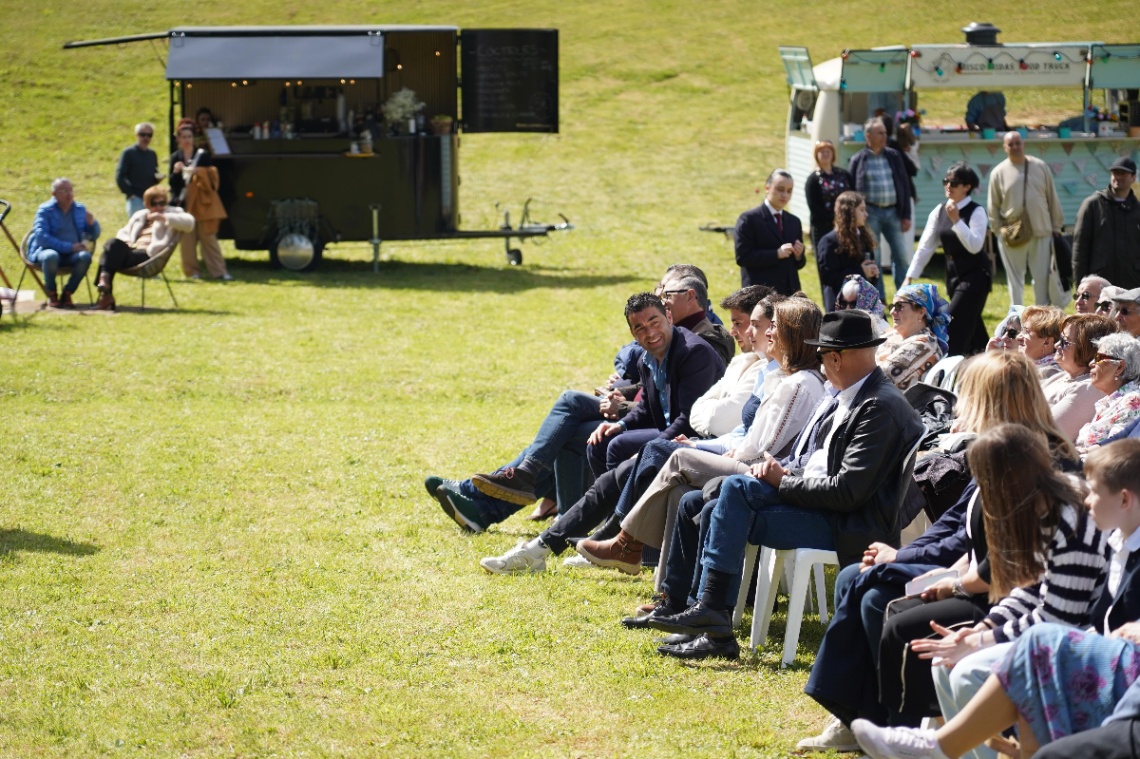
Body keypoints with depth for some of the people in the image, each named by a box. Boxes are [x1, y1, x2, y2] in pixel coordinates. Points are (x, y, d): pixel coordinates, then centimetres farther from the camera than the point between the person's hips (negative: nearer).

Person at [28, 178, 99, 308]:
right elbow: (41, 236, -16)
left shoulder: (80, 209, 11)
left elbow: (95, 235, 14)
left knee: (85, 256, -31)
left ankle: (67, 293, -13)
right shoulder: (45, 210, -2)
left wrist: (92, 223, -11)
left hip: (72, 254, 3)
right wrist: (69, 247, -23)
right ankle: (51, 294, -14)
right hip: (47, 249, -3)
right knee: (51, 256, -39)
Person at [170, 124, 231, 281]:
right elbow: (172, 184, 7)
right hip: (184, 202, 2)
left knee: (208, 237, -4)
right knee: (187, 239, -2)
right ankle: (191, 271, 4)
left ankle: (219, 270, -5)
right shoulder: (175, 157, 9)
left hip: (202, 202, -1)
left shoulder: (203, 155, 5)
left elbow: (213, 175, -1)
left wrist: (199, 172, -17)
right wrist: (175, 172, -12)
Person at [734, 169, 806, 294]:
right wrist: (776, 254, -17)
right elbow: (742, 257, -10)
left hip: (790, 294, 6)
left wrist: (799, 256, -4)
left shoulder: (794, 222, 17)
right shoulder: (749, 219, -2)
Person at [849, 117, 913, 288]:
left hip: (893, 211, 3)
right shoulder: (858, 160, 0)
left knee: (901, 255, 4)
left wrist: (906, 215, 3)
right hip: (870, 213, -3)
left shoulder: (894, 156, 8)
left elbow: (904, 186, 9)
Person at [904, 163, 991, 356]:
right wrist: (910, 277, -3)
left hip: (975, 274, -6)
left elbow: (975, 246, -23)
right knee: (970, 324, 15)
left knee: (955, 321, -15)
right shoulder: (939, 211, 4)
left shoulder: (976, 212, -12)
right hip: (953, 273, 6)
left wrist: (956, 220, -28)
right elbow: (925, 246, 3)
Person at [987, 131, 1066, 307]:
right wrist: (1001, 230, -4)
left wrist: (1056, 227, 6)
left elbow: (1053, 200, 7)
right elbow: (993, 207, 4)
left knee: (1043, 279, 2)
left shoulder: (1040, 167, 3)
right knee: (1015, 281, 8)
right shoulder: (998, 173, 0)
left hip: (1041, 234, 0)